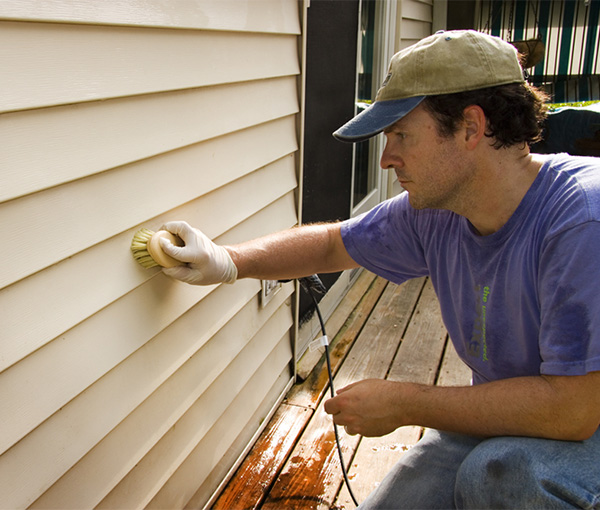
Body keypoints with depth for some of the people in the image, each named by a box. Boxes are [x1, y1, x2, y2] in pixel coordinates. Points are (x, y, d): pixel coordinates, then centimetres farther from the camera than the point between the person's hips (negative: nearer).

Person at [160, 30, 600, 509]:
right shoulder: (432, 213, -9)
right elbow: (333, 244, 8)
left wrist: (401, 404, -26)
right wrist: (227, 261, -5)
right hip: (499, 419, 6)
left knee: (500, 470, -33)